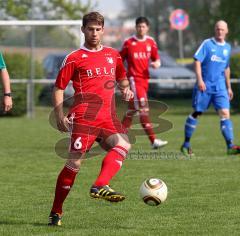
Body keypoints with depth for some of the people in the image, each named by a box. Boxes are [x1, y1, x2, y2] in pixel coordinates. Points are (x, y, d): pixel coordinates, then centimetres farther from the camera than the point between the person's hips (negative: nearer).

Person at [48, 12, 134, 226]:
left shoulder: (113, 55, 18)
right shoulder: (74, 58, 5)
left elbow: (122, 79, 34)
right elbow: (59, 88, 6)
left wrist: (126, 89, 10)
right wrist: (60, 116, -5)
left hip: (108, 116, 5)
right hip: (84, 116, -4)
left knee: (123, 144, -25)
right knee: (75, 162, -9)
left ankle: (100, 187, -34)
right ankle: (56, 212, 2)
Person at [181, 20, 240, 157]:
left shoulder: (227, 48, 13)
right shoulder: (207, 44, -3)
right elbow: (197, 61, -9)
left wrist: (229, 87, 23)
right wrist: (199, 80, -19)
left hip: (220, 86, 4)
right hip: (204, 85, -4)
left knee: (225, 113, -10)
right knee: (197, 113, 1)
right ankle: (186, 145, 12)